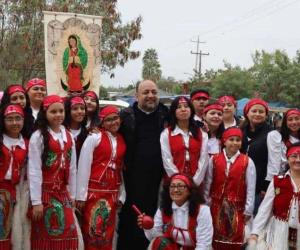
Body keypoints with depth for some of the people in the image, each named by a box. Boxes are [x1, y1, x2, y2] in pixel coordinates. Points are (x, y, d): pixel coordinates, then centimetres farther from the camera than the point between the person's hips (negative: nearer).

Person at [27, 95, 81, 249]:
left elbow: (72, 168, 11)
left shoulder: (68, 136, 8)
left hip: (63, 192, 5)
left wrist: (72, 195, 9)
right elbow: (34, 170, -12)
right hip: (45, 192, -5)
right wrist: (36, 201, -15)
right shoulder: (38, 136, -9)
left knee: (69, 236, 5)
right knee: (46, 237, 1)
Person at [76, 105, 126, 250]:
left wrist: (122, 195, 7)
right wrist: (81, 195, -10)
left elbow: (122, 169, 11)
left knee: (108, 233, 9)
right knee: (92, 232, -2)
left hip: (112, 193, 4)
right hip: (94, 191, -4)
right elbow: (84, 166, -7)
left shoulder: (123, 141, 9)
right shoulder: (94, 137, -5)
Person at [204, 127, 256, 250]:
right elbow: (207, 184, 4)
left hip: (237, 208, -1)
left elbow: (250, 188, -3)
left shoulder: (247, 162, -5)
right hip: (217, 206, 2)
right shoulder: (214, 160, 1)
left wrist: (248, 210, -3)